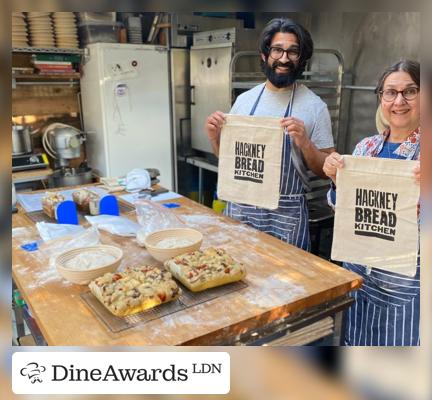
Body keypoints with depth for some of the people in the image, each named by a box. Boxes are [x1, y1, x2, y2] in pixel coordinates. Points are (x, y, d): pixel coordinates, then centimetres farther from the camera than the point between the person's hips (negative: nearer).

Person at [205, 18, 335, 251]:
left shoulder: (315, 107, -6)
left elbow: (327, 171, -4)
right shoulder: (244, 100, 4)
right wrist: (215, 138, -7)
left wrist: (305, 144, -20)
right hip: (239, 207, 3)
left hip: (285, 214, -3)